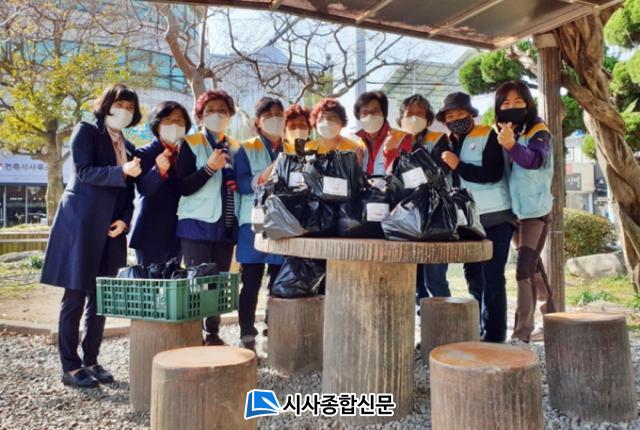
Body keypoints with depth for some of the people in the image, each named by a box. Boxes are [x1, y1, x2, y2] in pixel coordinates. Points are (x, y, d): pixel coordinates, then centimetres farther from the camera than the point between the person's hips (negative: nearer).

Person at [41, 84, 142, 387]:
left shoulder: (129, 148, 19)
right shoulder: (86, 131, 2)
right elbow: (84, 172, -12)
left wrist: (124, 220, -1)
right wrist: (122, 171, -25)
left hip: (110, 230, 6)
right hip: (81, 224, -6)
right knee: (75, 297, -2)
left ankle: (91, 360, 19)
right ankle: (70, 367, 5)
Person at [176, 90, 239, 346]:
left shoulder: (235, 148, 15)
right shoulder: (191, 144, -1)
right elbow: (184, 187, -9)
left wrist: (238, 182, 2)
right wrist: (209, 167, -20)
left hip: (226, 226, 5)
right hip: (197, 224, -5)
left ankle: (213, 335, 18)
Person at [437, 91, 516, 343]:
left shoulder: (488, 136, -4)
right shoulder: (448, 144, 15)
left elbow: (492, 174, -17)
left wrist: (458, 166, -19)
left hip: (494, 218, -7)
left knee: (492, 280, -7)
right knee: (473, 278, 12)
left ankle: (494, 339, -1)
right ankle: (477, 334, 23)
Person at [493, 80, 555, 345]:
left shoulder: (538, 131, -9)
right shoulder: (498, 134, 7)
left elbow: (534, 160, -30)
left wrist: (511, 145, -47)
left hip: (535, 209, -6)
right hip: (512, 209, 6)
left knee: (525, 269, -15)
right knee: (533, 267, 17)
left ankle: (522, 333, -13)